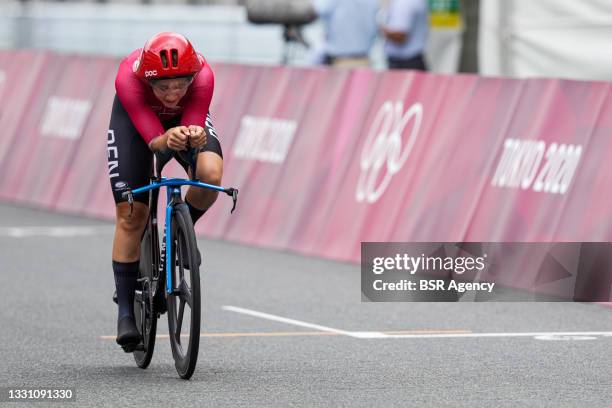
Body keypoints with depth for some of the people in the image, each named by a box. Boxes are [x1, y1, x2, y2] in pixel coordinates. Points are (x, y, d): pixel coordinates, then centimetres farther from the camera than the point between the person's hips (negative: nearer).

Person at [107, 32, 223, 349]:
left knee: (210, 174, -29)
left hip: (186, 118, 1)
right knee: (131, 215, -7)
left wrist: (195, 136, -59)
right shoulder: (129, 79, -40)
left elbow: (194, 124, -35)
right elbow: (153, 139, -40)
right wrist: (167, 140, -63)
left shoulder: (202, 76, -37)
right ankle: (125, 309, 3)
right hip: (134, 118, -1)